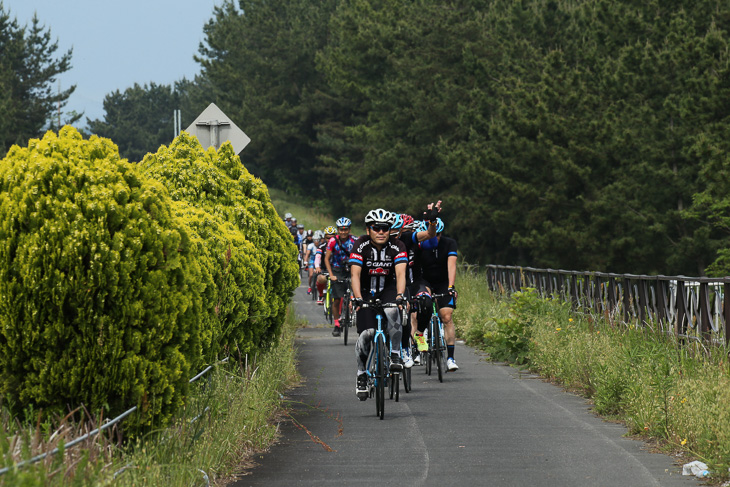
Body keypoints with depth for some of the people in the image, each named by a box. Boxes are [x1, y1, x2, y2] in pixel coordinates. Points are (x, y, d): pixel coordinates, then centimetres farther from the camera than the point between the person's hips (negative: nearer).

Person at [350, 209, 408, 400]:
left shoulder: (397, 246, -15)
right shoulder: (361, 245, -17)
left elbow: (400, 273, -26)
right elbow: (355, 274, -26)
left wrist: (400, 295, -44)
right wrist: (357, 298, -42)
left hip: (388, 291, 0)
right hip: (366, 292, 0)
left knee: (392, 312, -35)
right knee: (367, 333, -15)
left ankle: (395, 355, -21)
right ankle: (362, 374, 5)